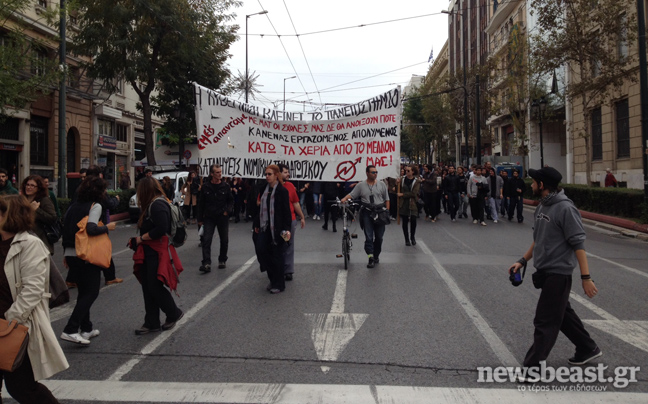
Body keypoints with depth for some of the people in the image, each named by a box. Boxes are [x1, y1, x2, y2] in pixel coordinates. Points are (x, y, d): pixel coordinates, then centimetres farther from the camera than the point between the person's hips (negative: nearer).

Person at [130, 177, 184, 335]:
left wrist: (141, 238, -15)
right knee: (148, 288, 12)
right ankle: (152, 323, 20)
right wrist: (138, 240, 2)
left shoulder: (158, 205, -16)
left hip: (158, 253, -10)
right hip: (149, 253, 10)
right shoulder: (152, 205, 16)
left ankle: (174, 314, 16)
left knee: (155, 287, -4)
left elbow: (161, 229, -26)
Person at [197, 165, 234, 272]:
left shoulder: (226, 186, -1)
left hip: (223, 217, 1)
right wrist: (200, 219, 5)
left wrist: (227, 210, -9)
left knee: (224, 240, 9)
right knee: (206, 240, -10)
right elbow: (201, 203, 5)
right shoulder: (205, 187, -2)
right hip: (209, 217, -1)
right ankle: (207, 264, -13)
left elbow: (231, 200, 10)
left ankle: (222, 260, 26)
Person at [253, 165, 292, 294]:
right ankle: (273, 279, 17)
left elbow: (286, 211, -11)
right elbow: (261, 207, 14)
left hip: (277, 229, -6)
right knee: (261, 250, -3)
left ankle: (279, 284, 15)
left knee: (277, 256, 1)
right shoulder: (264, 189, 10)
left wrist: (286, 228, -17)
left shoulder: (282, 190, -8)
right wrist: (257, 225, 13)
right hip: (265, 227, 6)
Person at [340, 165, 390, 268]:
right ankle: (371, 258, -9)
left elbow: (387, 199, 10)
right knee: (368, 236, -7)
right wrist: (344, 199, -18)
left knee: (379, 237, 7)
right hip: (367, 213, -1)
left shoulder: (381, 184, 8)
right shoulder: (361, 185, 6)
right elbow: (351, 194, 2)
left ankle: (376, 256, 22)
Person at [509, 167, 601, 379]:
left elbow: (578, 244, -18)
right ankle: (588, 349, 39)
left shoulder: (565, 208, -18)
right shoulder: (542, 206, 8)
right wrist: (523, 261, 17)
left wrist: (586, 277, -19)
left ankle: (533, 366, 3)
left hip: (558, 273, -9)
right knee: (562, 314, 21)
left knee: (545, 322, -3)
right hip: (544, 271, 9)